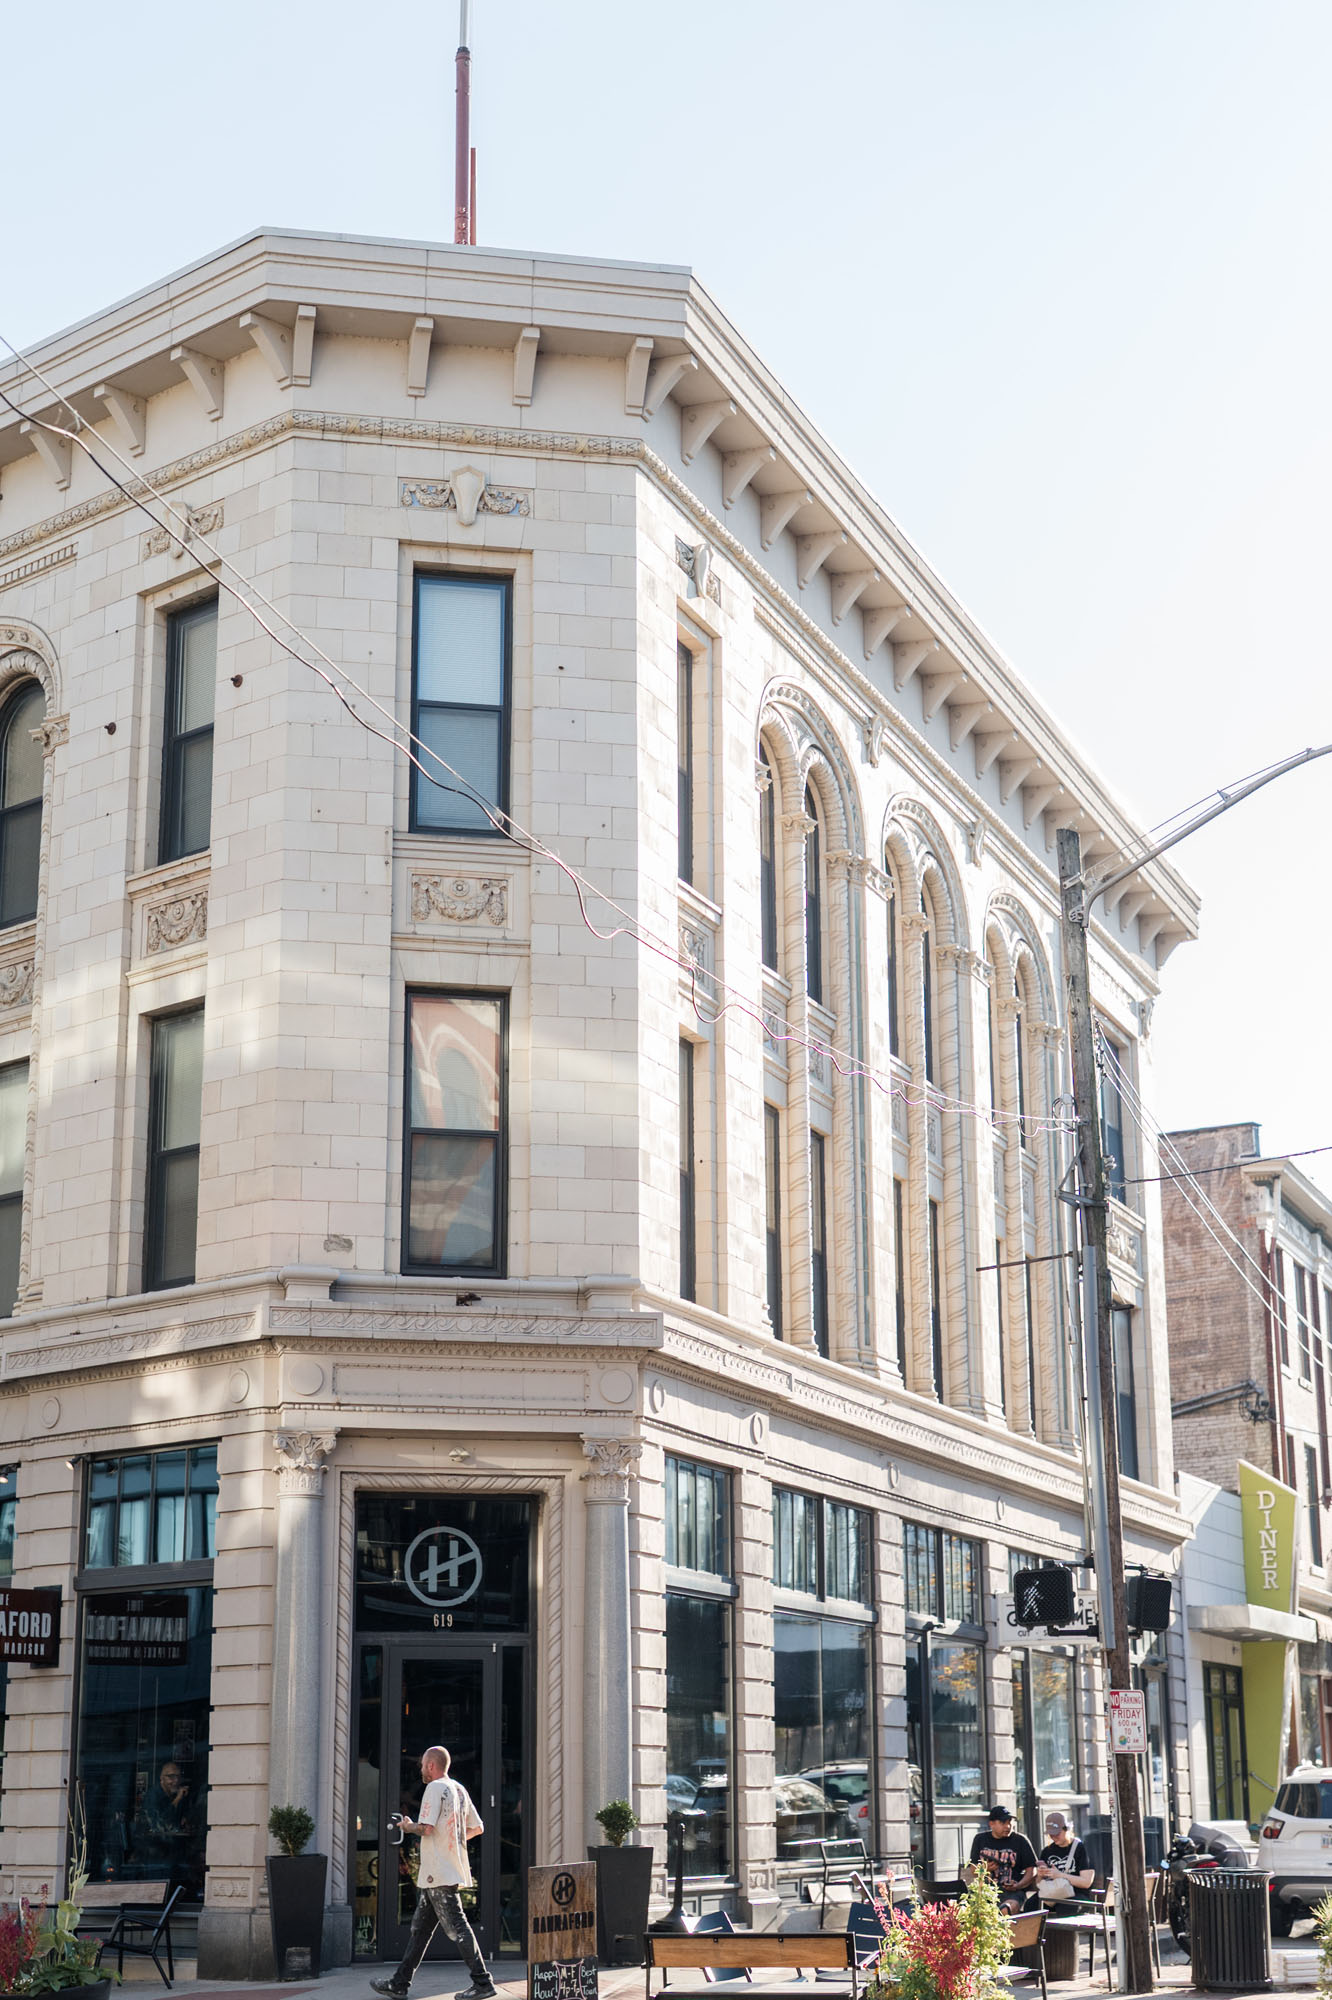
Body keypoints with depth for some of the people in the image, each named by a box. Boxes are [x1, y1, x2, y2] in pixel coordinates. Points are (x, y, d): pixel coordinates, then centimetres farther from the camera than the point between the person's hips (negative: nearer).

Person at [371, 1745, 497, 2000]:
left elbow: (427, 1827, -20)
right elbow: (477, 1828, 19)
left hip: (438, 1873, -10)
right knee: (420, 1926, 13)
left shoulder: (435, 1788, -11)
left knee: (456, 1927, -9)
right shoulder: (459, 1789, 16)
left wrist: (409, 1827, 0)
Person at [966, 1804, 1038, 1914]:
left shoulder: (1020, 1840, 11)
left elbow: (1031, 1871, 8)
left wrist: (1018, 1886, -10)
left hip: (1011, 1892, -2)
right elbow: (972, 1869, 19)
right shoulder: (980, 1839, 18)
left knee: (1006, 1910, -37)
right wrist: (984, 1868, -5)